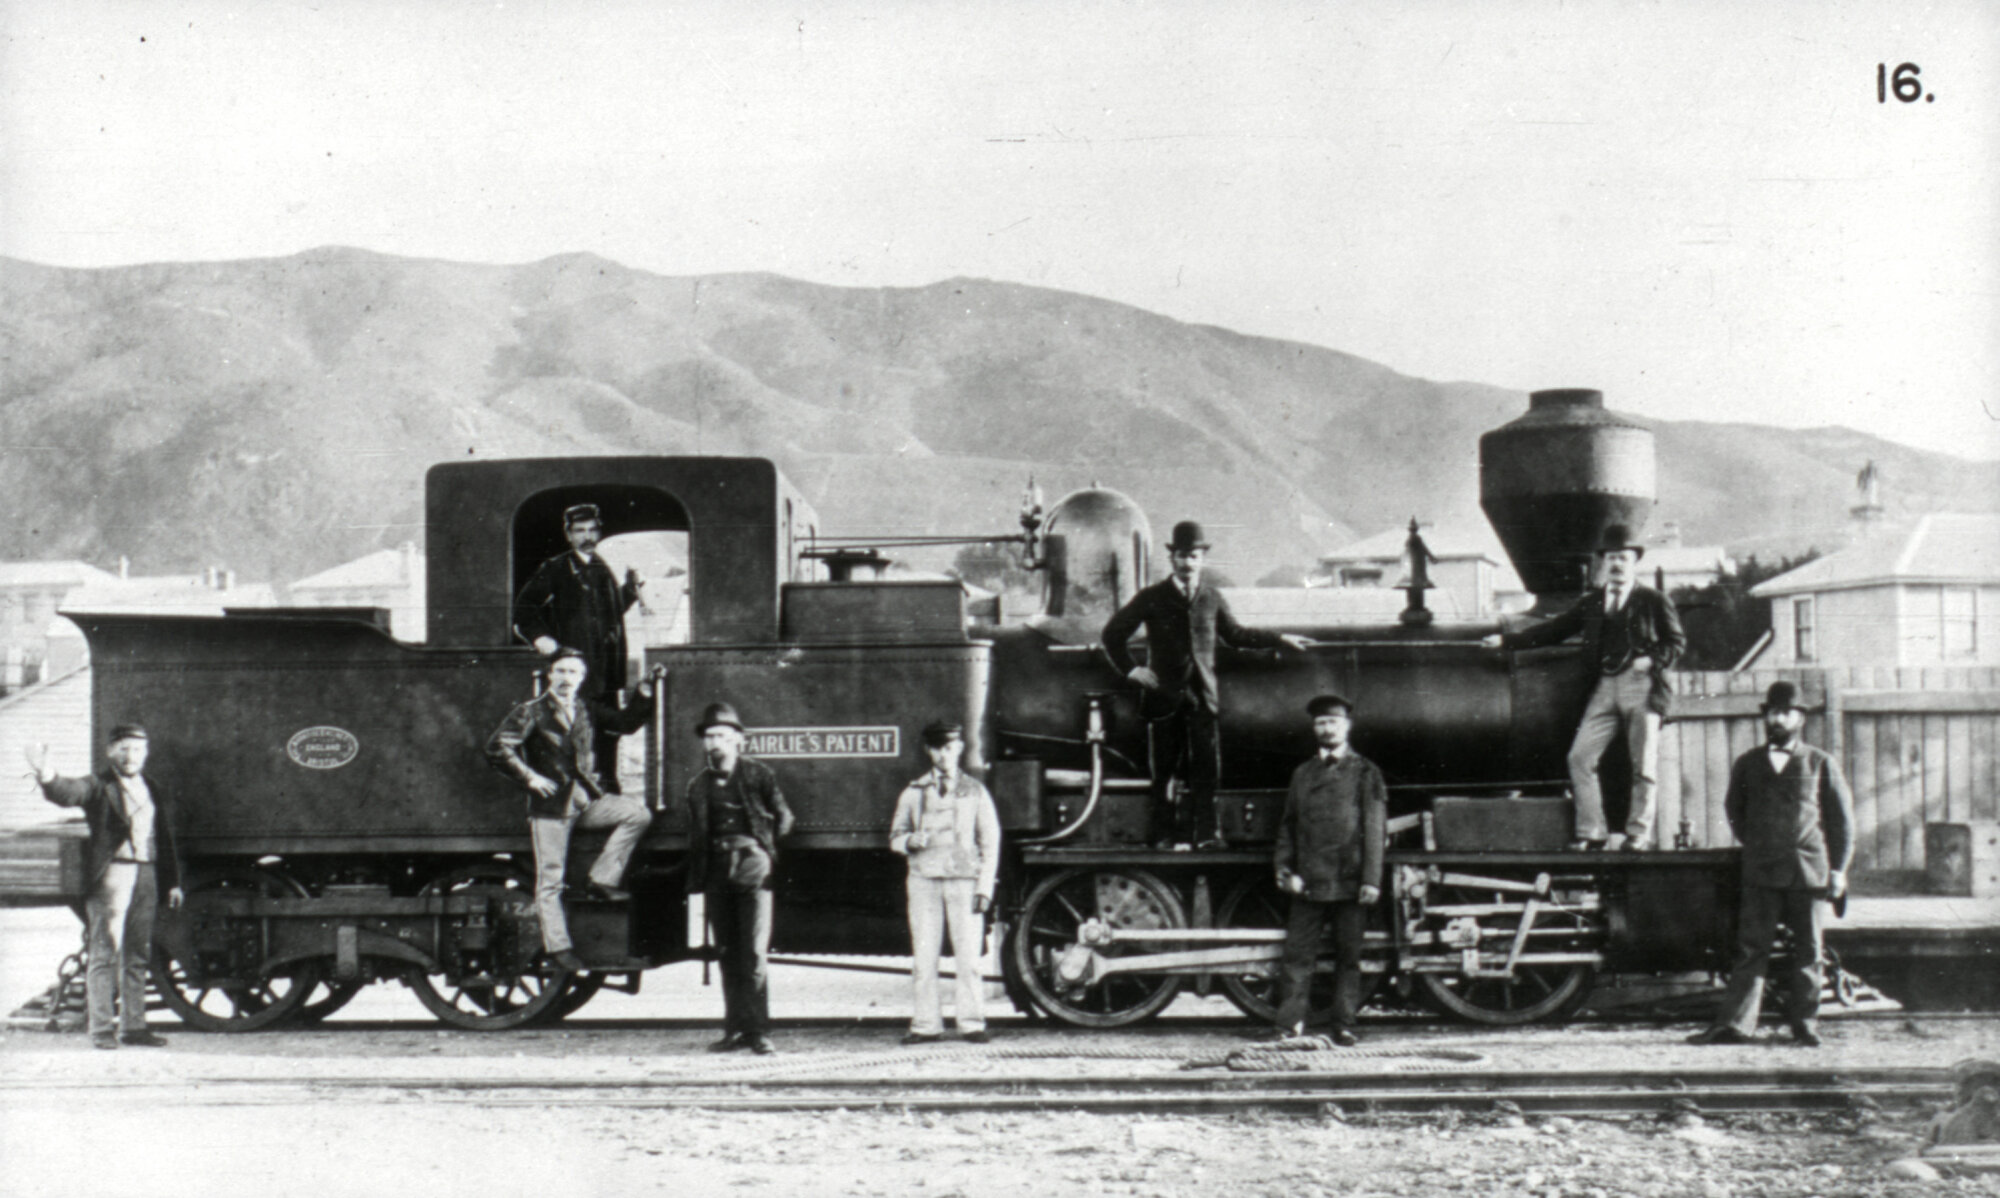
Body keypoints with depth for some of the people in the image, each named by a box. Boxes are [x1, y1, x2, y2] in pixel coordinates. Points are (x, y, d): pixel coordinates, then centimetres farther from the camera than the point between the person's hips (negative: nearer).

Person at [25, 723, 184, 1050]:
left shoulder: (154, 791, 16)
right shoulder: (98, 786, 0)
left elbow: (167, 837, 19)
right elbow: (67, 793, -20)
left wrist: (173, 882, 16)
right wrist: (46, 775, -41)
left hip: (146, 877, 5)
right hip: (110, 876, -5)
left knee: (137, 956, 9)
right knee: (105, 954, -4)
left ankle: (133, 1026, 15)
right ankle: (102, 1028, -2)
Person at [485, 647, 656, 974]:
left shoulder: (589, 709, 10)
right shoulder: (532, 712, -4)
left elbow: (625, 723, 9)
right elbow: (497, 747, -10)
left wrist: (645, 697, -6)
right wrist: (529, 778, -13)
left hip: (586, 798, 4)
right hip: (551, 802, -4)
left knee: (638, 814, -14)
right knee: (550, 880, -3)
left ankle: (602, 879, -7)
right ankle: (558, 947, 7)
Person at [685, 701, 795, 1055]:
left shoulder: (758, 774, 3)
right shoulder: (699, 786, 14)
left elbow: (783, 818, 8)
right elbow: (695, 837, 16)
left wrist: (762, 851, 0)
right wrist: (695, 879, 10)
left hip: (751, 868, -4)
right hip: (716, 870, 4)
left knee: (755, 952, -9)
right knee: (727, 953, 7)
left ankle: (758, 1031, -7)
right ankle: (735, 1029, 13)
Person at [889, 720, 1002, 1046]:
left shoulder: (975, 792, 9)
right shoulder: (914, 793, 12)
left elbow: (990, 842, 9)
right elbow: (895, 836, 15)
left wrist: (985, 887, 0)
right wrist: (910, 841, -10)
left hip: (963, 879, -1)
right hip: (924, 878, 1)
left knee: (968, 953, -5)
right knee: (923, 954, -1)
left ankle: (972, 1022, 2)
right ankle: (926, 1025, 3)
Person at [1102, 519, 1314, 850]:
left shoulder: (1213, 598, 11)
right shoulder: (1152, 598, 2)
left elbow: (1234, 634, 25)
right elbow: (1113, 634, 9)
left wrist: (1281, 639, 23)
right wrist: (1131, 669, 0)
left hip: (1203, 695, 2)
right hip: (1164, 695, -2)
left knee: (1206, 767, -3)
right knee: (1164, 770, 0)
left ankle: (1206, 832, 1)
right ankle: (1165, 834, 6)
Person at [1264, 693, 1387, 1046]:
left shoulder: (1364, 772, 5)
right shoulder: (1302, 773, 15)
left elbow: (1375, 828, -1)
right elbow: (1287, 824, 14)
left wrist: (1371, 879, -8)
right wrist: (1284, 866, 0)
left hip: (1350, 882, -2)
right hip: (1308, 881, 2)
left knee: (1348, 955, 3)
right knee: (1298, 953, -1)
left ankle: (1344, 1026, 10)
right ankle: (1290, 1022, 3)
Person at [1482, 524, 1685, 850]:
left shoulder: (1654, 602, 6)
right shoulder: (1589, 604, 16)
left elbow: (1677, 642, 7)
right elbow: (1554, 630, 18)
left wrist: (1652, 660, -11)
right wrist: (1506, 640, 15)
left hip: (1641, 687, -4)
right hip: (1604, 687, 4)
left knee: (1643, 764, -5)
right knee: (1580, 757, -6)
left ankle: (1638, 833, 4)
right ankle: (1591, 832, -1)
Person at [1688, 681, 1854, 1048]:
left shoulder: (1821, 764, 6)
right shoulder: (1747, 764, 12)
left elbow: (1842, 817, 7)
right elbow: (1734, 809, 24)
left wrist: (1838, 868, 2)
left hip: (1808, 869, -1)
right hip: (1761, 872, 1)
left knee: (1807, 949, 4)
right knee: (1751, 949, -1)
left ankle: (1804, 1023, 14)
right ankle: (1735, 1023, -1)